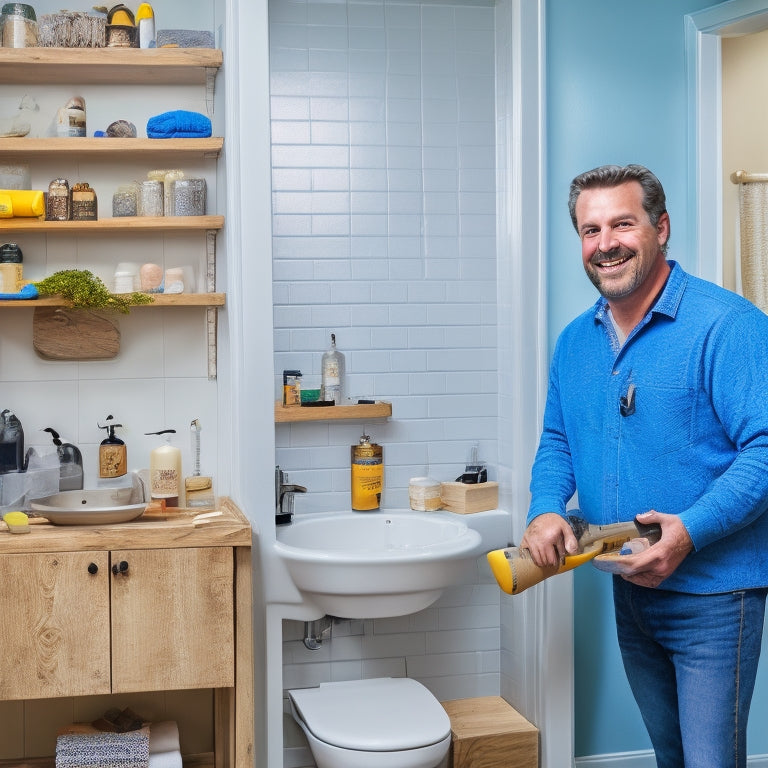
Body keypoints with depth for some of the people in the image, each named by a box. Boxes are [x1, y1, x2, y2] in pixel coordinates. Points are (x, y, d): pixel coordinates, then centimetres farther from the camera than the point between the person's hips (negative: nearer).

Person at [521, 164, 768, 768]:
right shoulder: (575, 341, 8)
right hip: (629, 589, 7)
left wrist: (691, 531, -29)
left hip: (712, 594, -7)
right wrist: (546, 509, -4)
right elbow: (558, 441, 16)